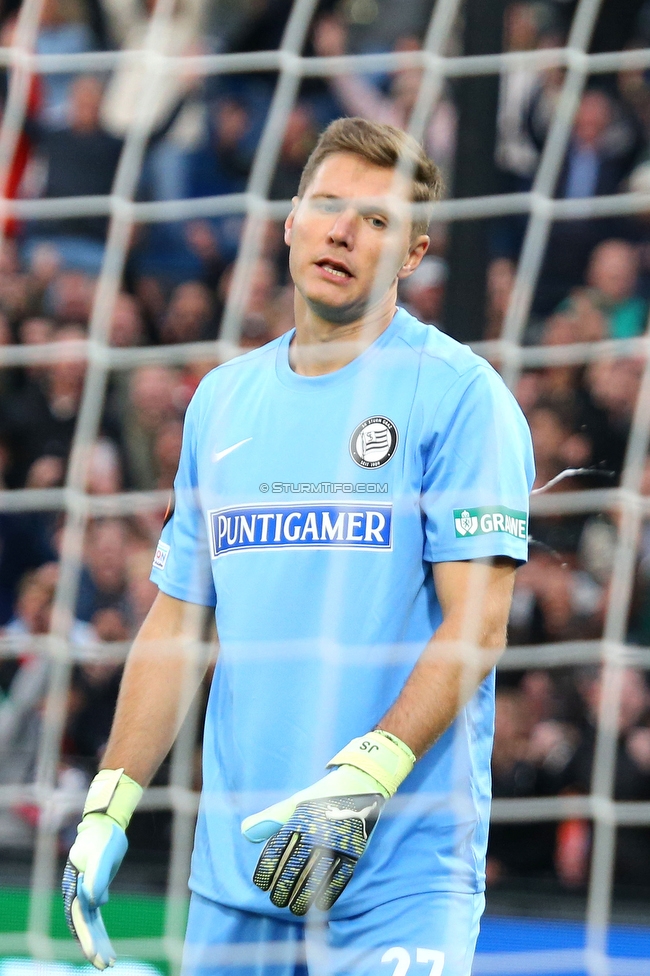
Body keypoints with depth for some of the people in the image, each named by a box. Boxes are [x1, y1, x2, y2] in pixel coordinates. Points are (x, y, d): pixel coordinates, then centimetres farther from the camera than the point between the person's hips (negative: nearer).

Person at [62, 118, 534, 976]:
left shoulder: (457, 393, -4)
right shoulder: (222, 399, 14)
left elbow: (477, 625, -11)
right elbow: (175, 623, 18)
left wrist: (362, 781, -21)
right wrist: (108, 806, 9)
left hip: (400, 868, -5)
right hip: (235, 865, 5)